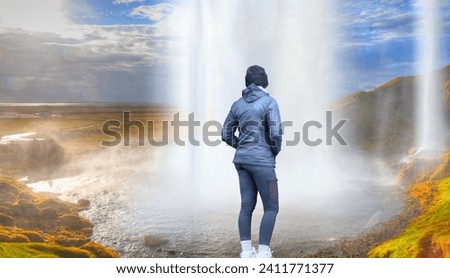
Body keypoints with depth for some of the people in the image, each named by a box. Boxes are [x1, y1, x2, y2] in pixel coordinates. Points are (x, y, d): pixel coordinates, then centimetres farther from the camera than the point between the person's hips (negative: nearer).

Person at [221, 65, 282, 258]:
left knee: (247, 206, 11)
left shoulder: (237, 104, 9)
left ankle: (246, 251, 10)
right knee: (271, 208, 2)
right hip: (261, 161, -6)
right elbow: (275, 133, -18)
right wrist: (275, 151, 3)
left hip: (242, 160, 7)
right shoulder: (269, 102, -10)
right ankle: (263, 253, -3)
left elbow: (226, 135, 12)